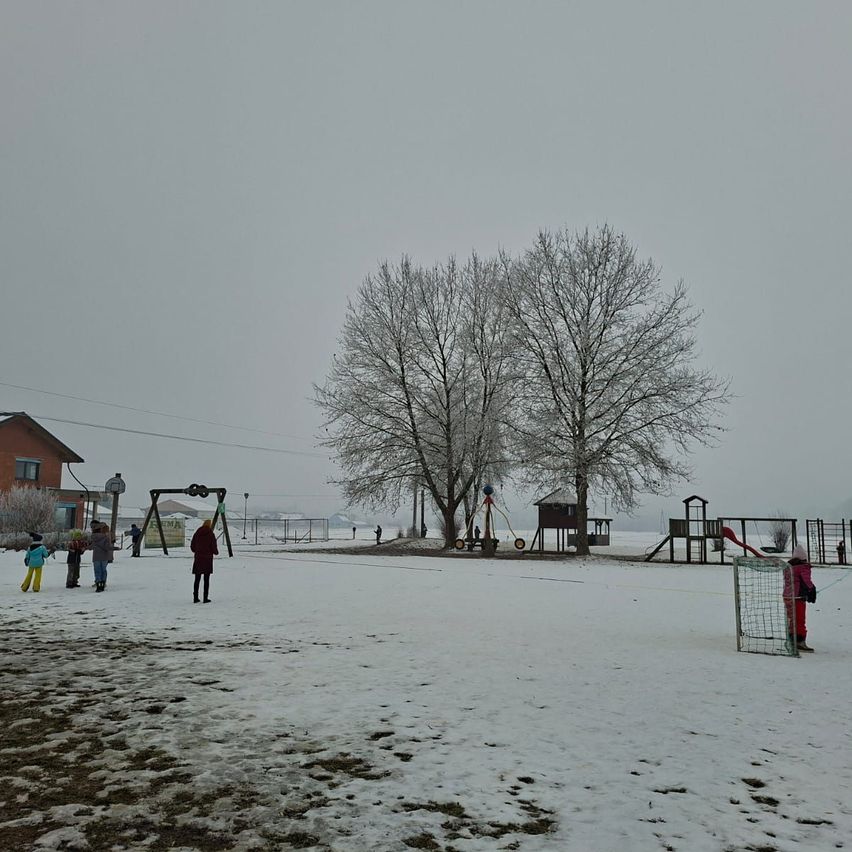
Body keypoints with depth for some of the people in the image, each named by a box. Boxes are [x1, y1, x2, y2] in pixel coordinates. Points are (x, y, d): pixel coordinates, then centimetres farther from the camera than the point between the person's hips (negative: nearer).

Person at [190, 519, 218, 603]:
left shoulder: (197, 533, 2)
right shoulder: (211, 534, -9)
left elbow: (192, 546, 7)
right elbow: (214, 546, -10)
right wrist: (216, 552, 12)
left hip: (198, 558, 3)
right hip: (207, 559, -3)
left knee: (197, 579, 11)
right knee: (206, 580, 4)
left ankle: (195, 598, 13)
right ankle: (206, 598, 4)